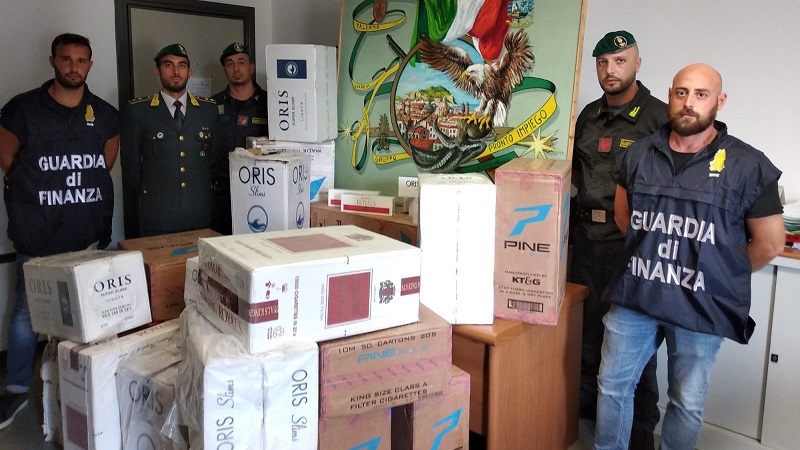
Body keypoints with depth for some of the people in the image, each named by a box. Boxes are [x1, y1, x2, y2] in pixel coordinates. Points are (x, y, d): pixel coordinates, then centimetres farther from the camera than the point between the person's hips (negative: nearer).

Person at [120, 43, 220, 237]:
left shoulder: (209, 109, 8)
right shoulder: (137, 110, 2)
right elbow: (130, 163, 6)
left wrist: (204, 189, 6)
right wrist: (150, 194, 7)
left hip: (201, 209, 2)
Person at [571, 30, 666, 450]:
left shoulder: (659, 116, -8)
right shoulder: (589, 115, 11)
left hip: (632, 238, -6)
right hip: (587, 233, 6)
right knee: (584, 323, 16)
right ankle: (584, 406, 34)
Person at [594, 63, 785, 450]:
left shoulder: (748, 166, -9)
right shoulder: (639, 154, 2)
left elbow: (769, 243, -1)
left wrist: (720, 277, 6)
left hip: (702, 307, -3)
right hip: (634, 295, 3)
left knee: (687, 404, 13)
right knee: (612, 385, 14)